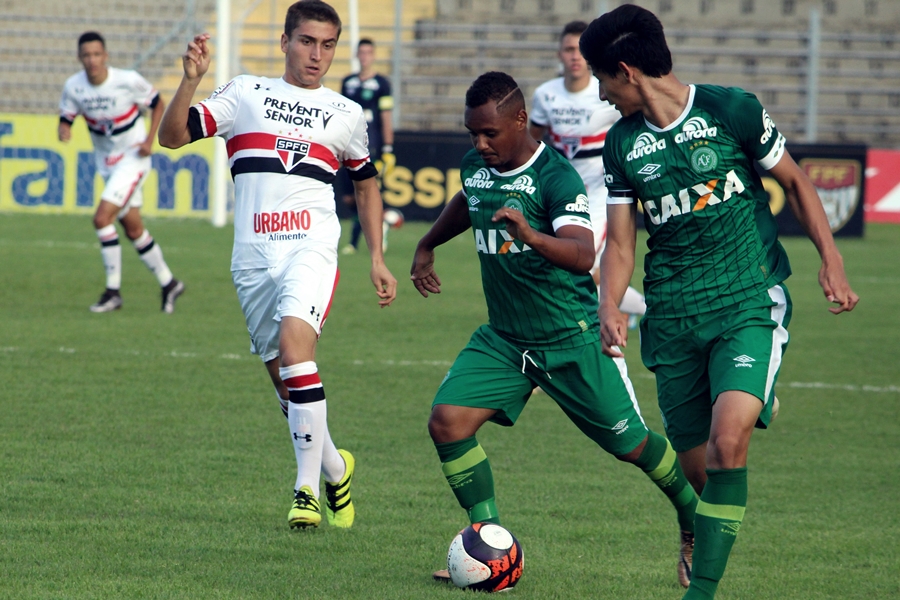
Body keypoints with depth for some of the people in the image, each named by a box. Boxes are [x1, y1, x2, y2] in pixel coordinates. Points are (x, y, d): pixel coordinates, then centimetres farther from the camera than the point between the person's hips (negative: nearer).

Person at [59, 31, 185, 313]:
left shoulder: (129, 81, -20)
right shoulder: (73, 87, -10)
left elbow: (158, 104, -4)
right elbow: (66, 118, -1)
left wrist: (150, 140, -15)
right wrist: (64, 130, -25)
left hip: (133, 158, -6)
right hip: (106, 161, 6)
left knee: (102, 218, -18)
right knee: (133, 228, 12)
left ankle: (113, 291, -9)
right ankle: (168, 282, 29)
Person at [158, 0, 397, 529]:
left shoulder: (346, 114, 13)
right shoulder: (245, 94, 10)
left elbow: (366, 183, 25)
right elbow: (172, 136, 2)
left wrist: (378, 260, 18)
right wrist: (191, 80, -14)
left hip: (312, 250, -2)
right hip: (254, 257, 2)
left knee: (294, 346, -26)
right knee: (284, 381, 6)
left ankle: (308, 487, -23)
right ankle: (335, 468, 30)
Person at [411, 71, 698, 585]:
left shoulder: (556, 176, -20)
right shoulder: (475, 166, 1)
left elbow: (583, 254, -36)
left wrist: (532, 235, -53)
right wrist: (427, 247, 36)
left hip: (572, 339, -6)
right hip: (503, 340, 6)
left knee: (630, 443, 5)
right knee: (448, 422, -14)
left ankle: (696, 521, 32)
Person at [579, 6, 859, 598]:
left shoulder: (731, 110, -6)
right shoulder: (623, 144, 7)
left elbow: (795, 182, 7)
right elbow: (620, 242, 11)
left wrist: (831, 260, -4)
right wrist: (610, 309, -8)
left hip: (750, 304, -5)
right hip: (673, 319, 5)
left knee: (728, 440, -23)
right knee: (696, 468, 4)